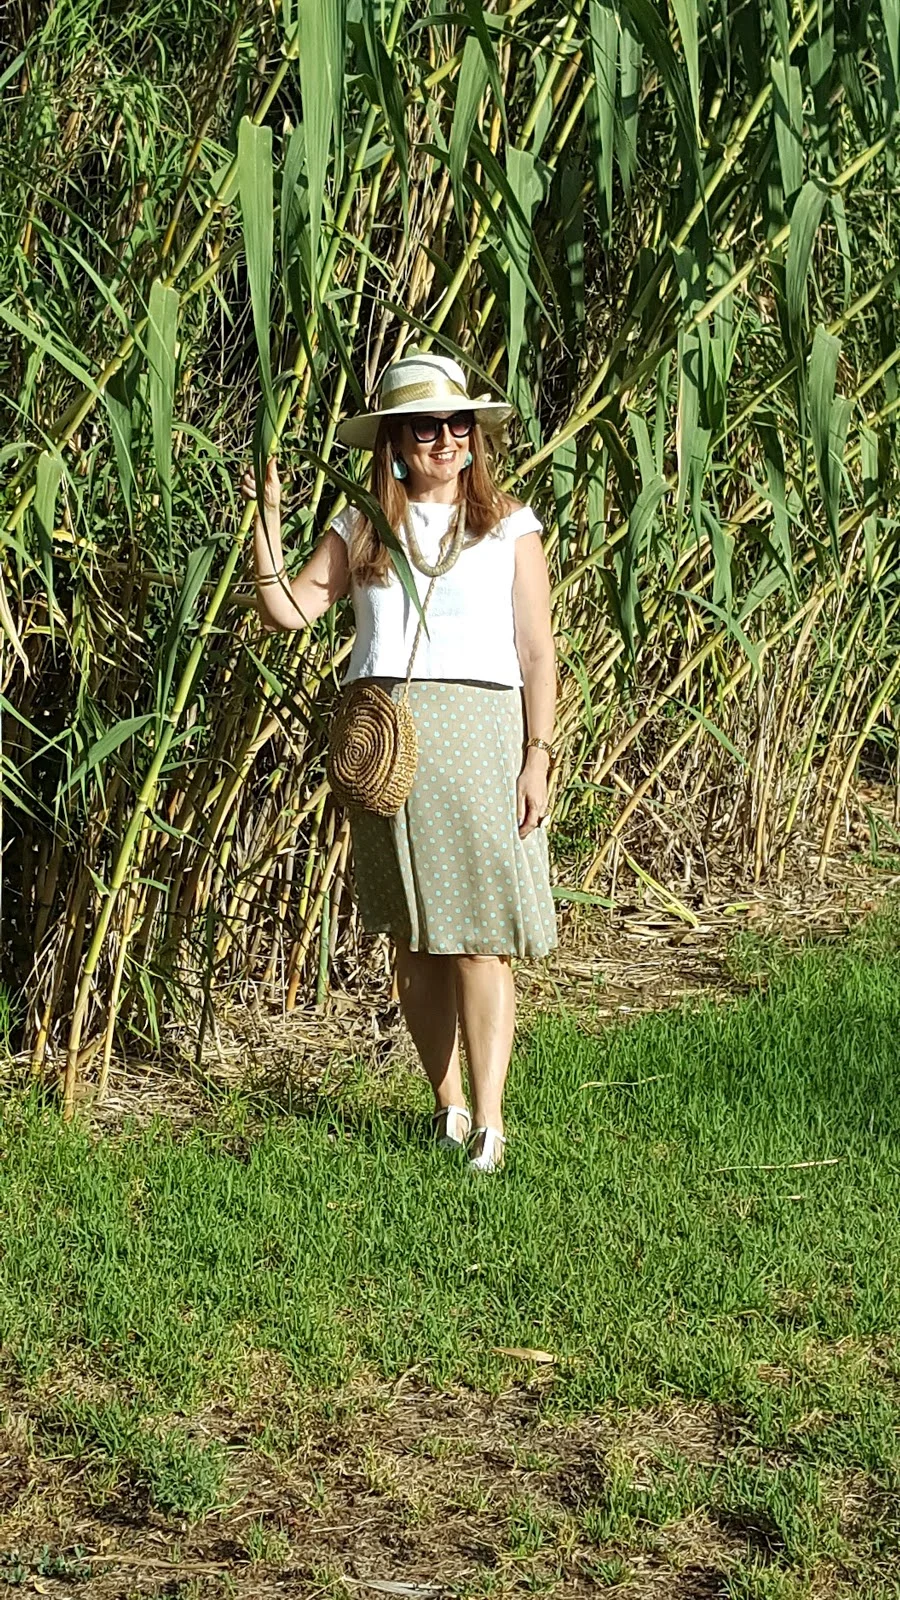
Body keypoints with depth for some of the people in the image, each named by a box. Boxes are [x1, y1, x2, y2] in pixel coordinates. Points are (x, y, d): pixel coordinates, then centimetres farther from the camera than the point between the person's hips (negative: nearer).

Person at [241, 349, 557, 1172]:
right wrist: (267, 516, -5)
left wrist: (538, 758, -2)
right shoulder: (363, 530, 12)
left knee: (481, 933, -8)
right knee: (414, 935, 6)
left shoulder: (510, 526, 8)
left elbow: (537, 653, 5)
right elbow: (287, 610, 3)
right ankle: (448, 1101, 17)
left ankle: (488, 1119, -9)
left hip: (480, 731, -2)